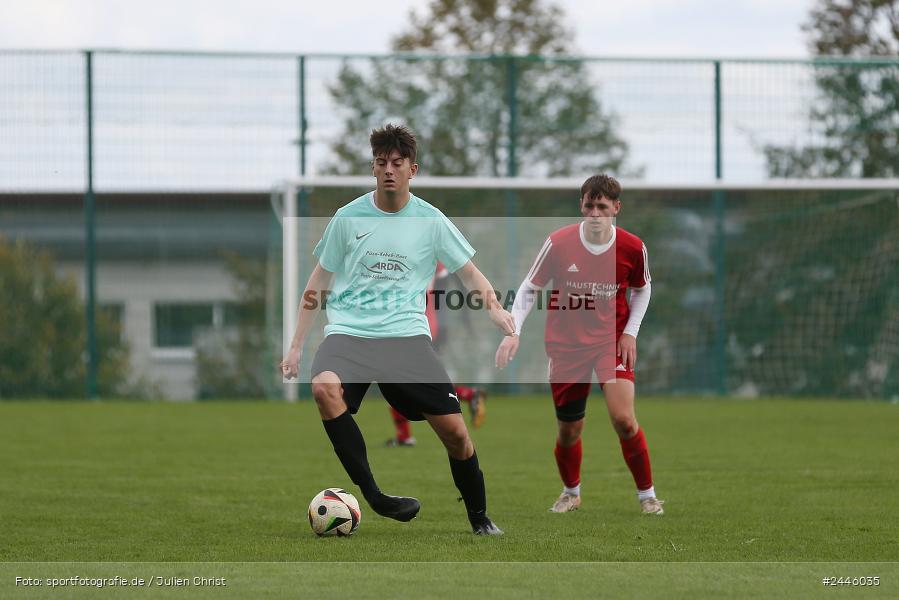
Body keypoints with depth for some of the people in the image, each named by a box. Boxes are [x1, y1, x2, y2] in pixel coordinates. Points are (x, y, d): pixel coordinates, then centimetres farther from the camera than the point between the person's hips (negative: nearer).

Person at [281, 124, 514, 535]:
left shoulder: (430, 221, 5)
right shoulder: (348, 218, 5)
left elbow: (469, 273, 11)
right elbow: (319, 284, 13)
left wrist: (493, 308, -10)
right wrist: (296, 345, 10)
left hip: (407, 334, 0)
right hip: (348, 331, 0)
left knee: (453, 429, -9)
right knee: (325, 387, -34)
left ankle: (480, 520, 14)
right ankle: (373, 496, -29)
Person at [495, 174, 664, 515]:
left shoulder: (632, 248, -8)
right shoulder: (558, 244, -11)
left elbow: (641, 289, 12)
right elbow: (529, 289, 0)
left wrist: (630, 332, 0)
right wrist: (514, 332, -11)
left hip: (612, 342, 0)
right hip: (565, 344, 0)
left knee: (623, 419, -18)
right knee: (569, 430, 5)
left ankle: (647, 494, 1)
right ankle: (571, 493, 34)